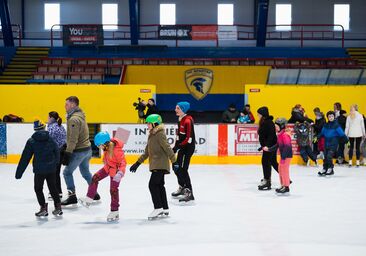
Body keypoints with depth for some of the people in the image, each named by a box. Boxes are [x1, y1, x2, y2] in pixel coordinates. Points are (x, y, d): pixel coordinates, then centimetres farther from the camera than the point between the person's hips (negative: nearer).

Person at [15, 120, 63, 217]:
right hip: (51, 169, 3)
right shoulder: (51, 139, 1)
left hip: (39, 170, -3)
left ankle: (43, 208, 7)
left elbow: (25, 158, -6)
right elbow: (57, 154, 6)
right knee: (53, 188, 16)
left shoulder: (31, 141, -6)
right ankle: (58, 207, 19)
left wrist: (19, 172, -2)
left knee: (38, 189, 11)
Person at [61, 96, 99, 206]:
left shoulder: (74, 119, -20)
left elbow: (73, 139, -24)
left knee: (67, 172, -1)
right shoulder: (80, 115, 11)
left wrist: (67, 153, -23)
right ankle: (94, 193, 29)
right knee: (86, 172, 21)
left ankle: (72, 196, -1)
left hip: (79, 151, -10)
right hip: (87, 148, 10)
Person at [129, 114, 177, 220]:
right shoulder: (151, 135, 15)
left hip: (160, 165, -10)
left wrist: (174, 161, -23)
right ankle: (165, 209, 20)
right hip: (156, 165, 10)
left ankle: (158, 208, -9)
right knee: (159, 185, 13)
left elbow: (167, 149, -19)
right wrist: (137, 163, 21)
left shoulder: (160, 134, -13)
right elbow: (147, 152, 21)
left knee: (153, 184, -13)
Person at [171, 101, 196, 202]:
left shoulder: (188, 121, -19)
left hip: (189, 147, -10)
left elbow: (189, 139, -23)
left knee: (183, 169, -13)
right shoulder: (180, 120, 11)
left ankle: (189, 193, -10)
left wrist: (177, 147, -22)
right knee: (176, 167, 18)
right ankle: (182, 187, 38)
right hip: (182, 147, 10)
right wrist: (176, 146, 10)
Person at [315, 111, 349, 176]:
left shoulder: (336, 125, -8)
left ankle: (330, 169, -1)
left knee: (329, 156, -14)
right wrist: (317, 137, 3)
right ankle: (324, 169, 17)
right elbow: (322, 133, 16)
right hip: (327, 143, 5)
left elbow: (342, 134, -9)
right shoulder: (326, 125, 8)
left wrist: (346, 140, -12)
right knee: (325, 157, 8)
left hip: (334, 144, -5)